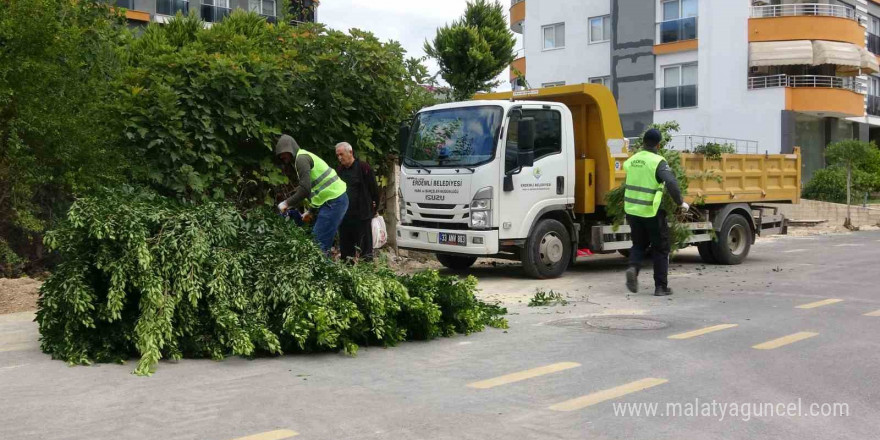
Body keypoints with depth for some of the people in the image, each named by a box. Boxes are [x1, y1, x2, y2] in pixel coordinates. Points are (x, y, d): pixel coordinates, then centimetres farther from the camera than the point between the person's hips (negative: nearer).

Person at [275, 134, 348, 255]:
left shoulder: (301, 158, -10)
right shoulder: (305, 157, 22)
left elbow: (305, 189, -21)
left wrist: (287, 203, -10)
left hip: (334, 201, -10)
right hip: (333, 200, 10)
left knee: (319, 242, -12)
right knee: (315, 237, 11)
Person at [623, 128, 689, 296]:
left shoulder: (631, 160, 7)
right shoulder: (658, 162, -12)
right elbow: (671, 183, -23)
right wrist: (680, 203, -12)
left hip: (632, 210, 5)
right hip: (651, 212, -5)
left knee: (639, 244, 21)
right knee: (660, 249, 9)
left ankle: (633, 267, -6)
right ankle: (660, 287, 10)